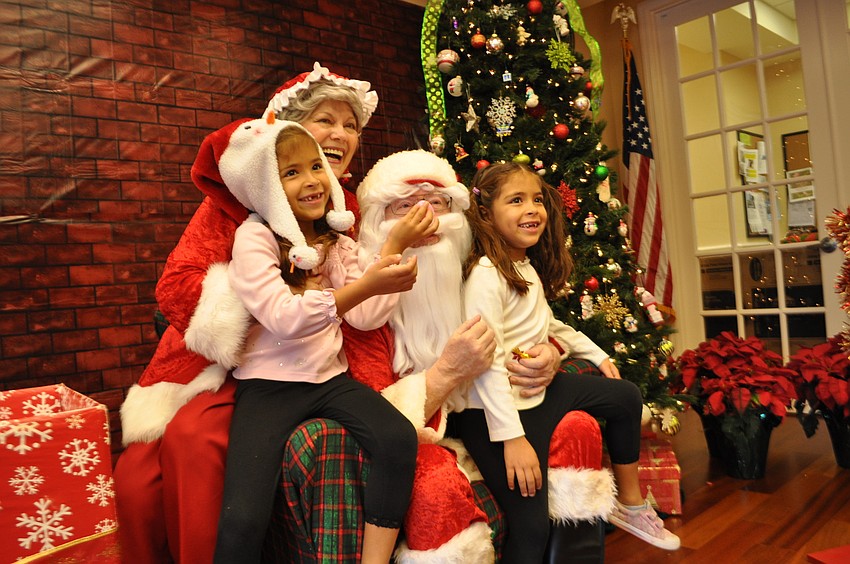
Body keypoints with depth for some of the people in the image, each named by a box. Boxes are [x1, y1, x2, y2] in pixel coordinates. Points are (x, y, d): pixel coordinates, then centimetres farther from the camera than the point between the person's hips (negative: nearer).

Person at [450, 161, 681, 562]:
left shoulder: (529, 267, 7)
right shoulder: (486, 274, -21)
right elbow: (488, 362, -26)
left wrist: (595, 353, 27)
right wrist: (512, 437, -28)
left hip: (535, 388, 10)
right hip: (494, 411, -10)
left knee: (625, 397, 21)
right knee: (530, 532, -13)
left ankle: (631, 506, 35)